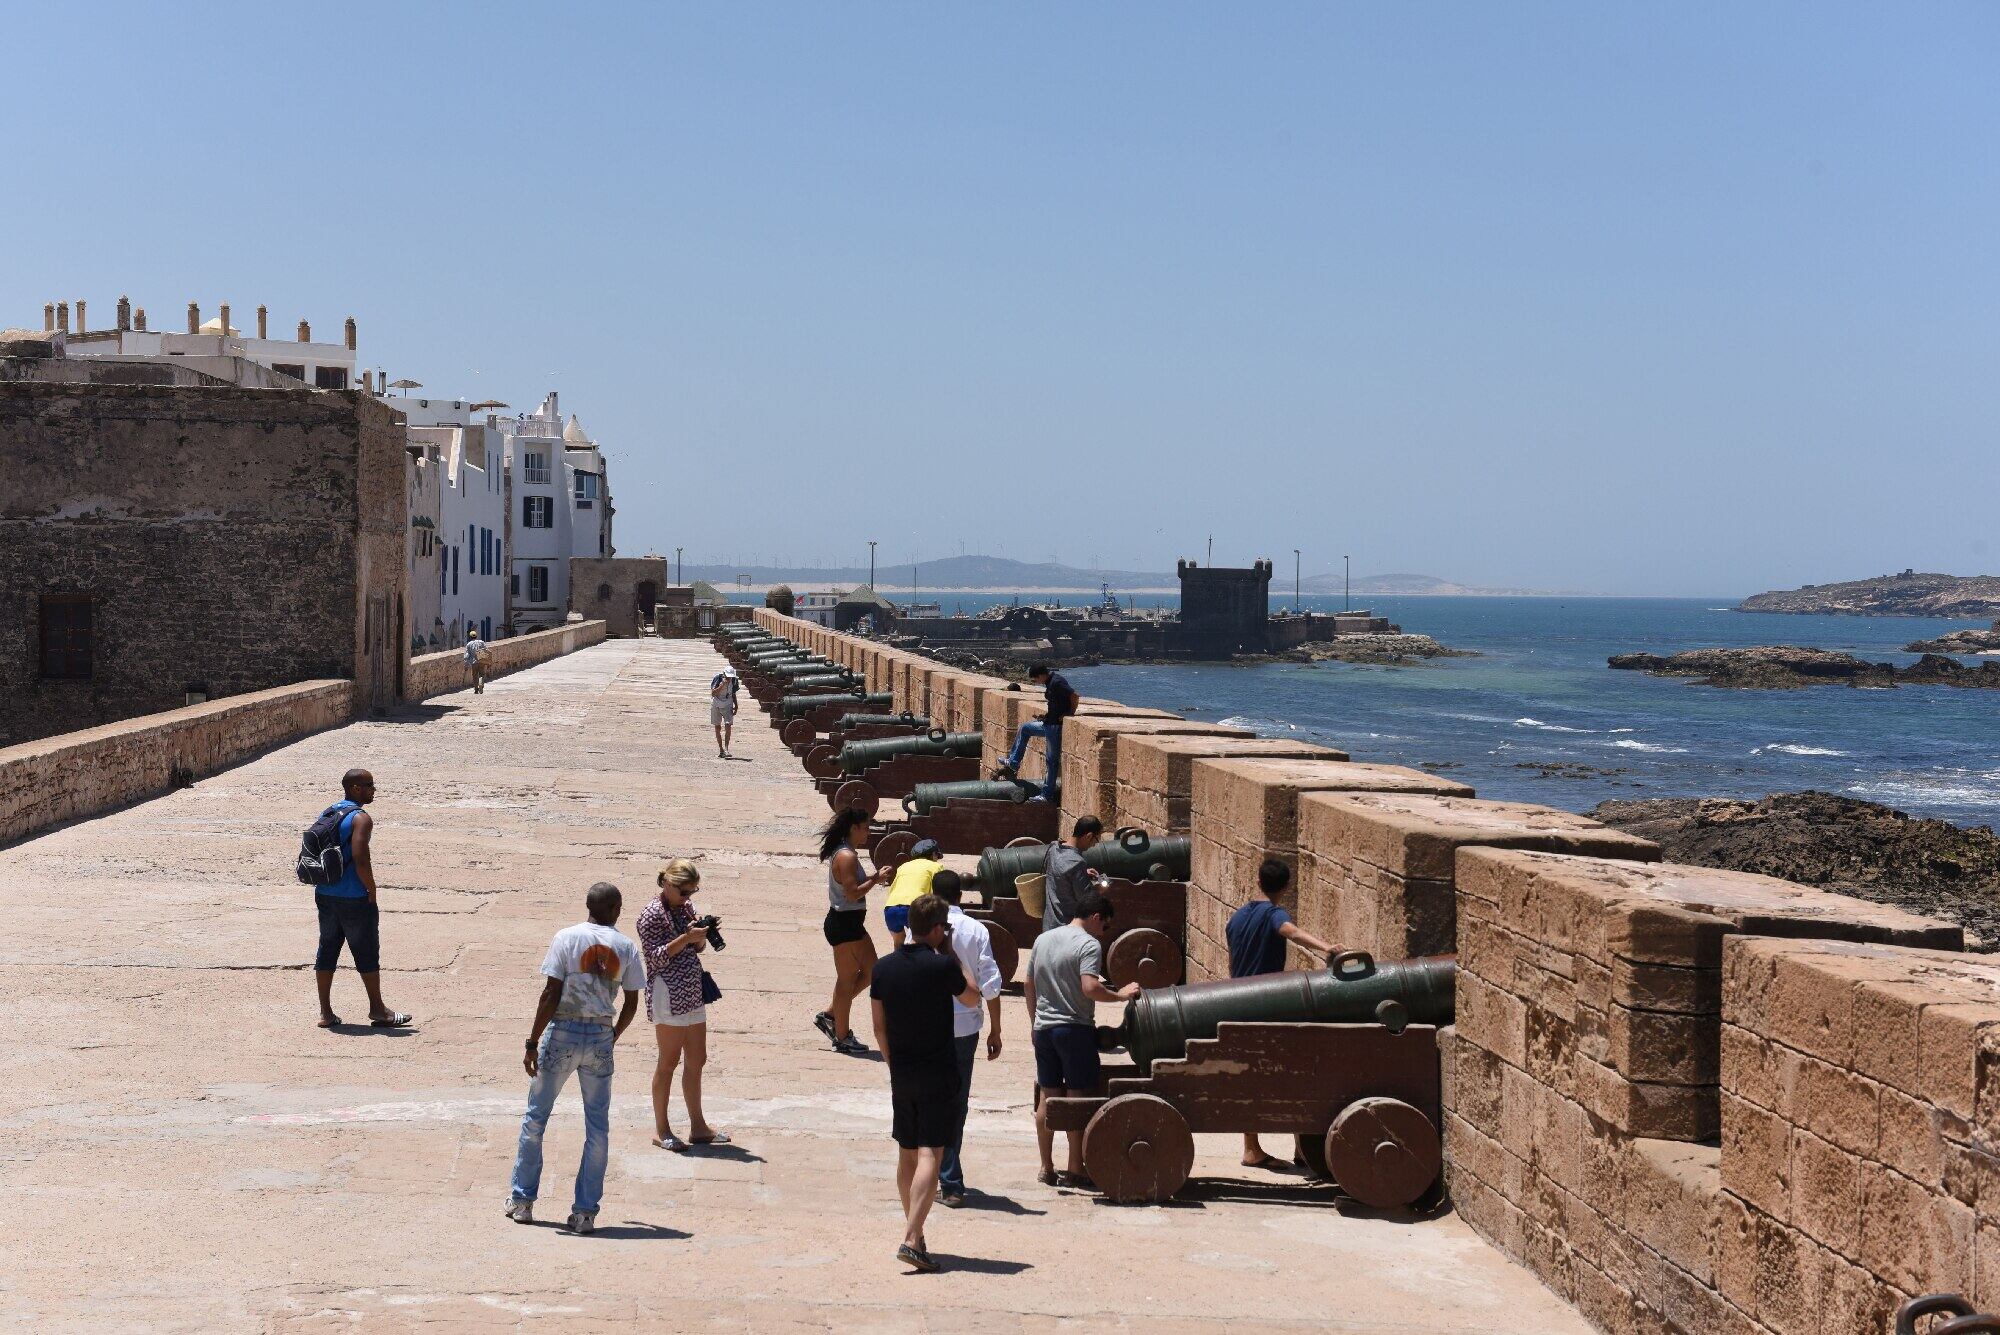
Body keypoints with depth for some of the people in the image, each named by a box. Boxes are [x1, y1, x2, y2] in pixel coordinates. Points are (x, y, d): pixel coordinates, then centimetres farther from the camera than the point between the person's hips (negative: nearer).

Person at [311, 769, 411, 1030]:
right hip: (354, 898, -8)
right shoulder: (361, 819, -15)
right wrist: (372, 891, -13)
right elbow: (360, 858, -24)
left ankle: (325, 1013, 12)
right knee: (367, 954, 3)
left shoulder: (326, 814, 10)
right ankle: (377, 1010, 11)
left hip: (325, 894, 8)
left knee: (327, 950, 10)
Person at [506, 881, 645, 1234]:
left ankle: (522, 1201, 17)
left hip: (563, 1032, -2)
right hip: (601, 1036, 2)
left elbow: (551, 993, -9)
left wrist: (533, 1042, -6)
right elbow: (631, 1004, 5)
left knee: (536, 1116, 12)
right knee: (597, 1126, 8)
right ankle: (585, 1211, 7)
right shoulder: (626, 947, 4)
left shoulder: (567, 938, -4)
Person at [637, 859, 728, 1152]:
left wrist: (701, 934, -3)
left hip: (693, 993, 8)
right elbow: (654, 958, -16)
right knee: (669, 1061, -1)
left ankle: (698, 1126, 19)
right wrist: (685, 938, -25)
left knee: (697, 1060, 11)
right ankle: (661, 1129, 8)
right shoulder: (652, 914, -12)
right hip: (667, 994, -8)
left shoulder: (685, 907, 12)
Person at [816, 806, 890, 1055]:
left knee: (871, 971, 16)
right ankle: (842, 1037, 11)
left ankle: (829, 1015, 20)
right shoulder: (847, 856, -20)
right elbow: (853, 893, -25)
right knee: (847, 979, 0)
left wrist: (874, 877, 9)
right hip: (844, 924, -10)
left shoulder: (844, 853, 12)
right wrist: (876, 879, -15)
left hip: (850, 923, 10)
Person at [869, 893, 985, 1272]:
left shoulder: (885, 967, 3)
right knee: (930, 1155, -8)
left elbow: (879, 1029, 9)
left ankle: (915, 1233, 27)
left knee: (907, 1154, 16)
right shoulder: (942, 965, -13)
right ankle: (911, 1239, -19)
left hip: (901, 1073, 6)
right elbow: (972, 999, 6)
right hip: (937, 1073, -5)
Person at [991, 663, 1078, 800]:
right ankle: (1013, 763, 28)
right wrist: (1048, 713, 8)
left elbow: (1075, 696, -28)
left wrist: (1069, 714, -16)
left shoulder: (1057, 682, -21)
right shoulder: (1050, 682, 9)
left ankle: (1047, 795, 6)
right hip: (1050, 723, 11)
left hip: (1056, 726, -11)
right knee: (1024, 728, 23)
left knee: (1052, 760, -2)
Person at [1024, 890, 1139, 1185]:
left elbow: (1029, 985, 17)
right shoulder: (1089, 944, -11)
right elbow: (1090, 988, -24)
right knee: (1078, 1099, 0)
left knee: (1047, 1098, 10)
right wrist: (1120, 994, -11)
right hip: (1076, 1029, -7)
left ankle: (1047, 1169, 14)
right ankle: (1075, 1171, 2)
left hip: (1043, 1028, 7)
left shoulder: (1042, 940, 12)